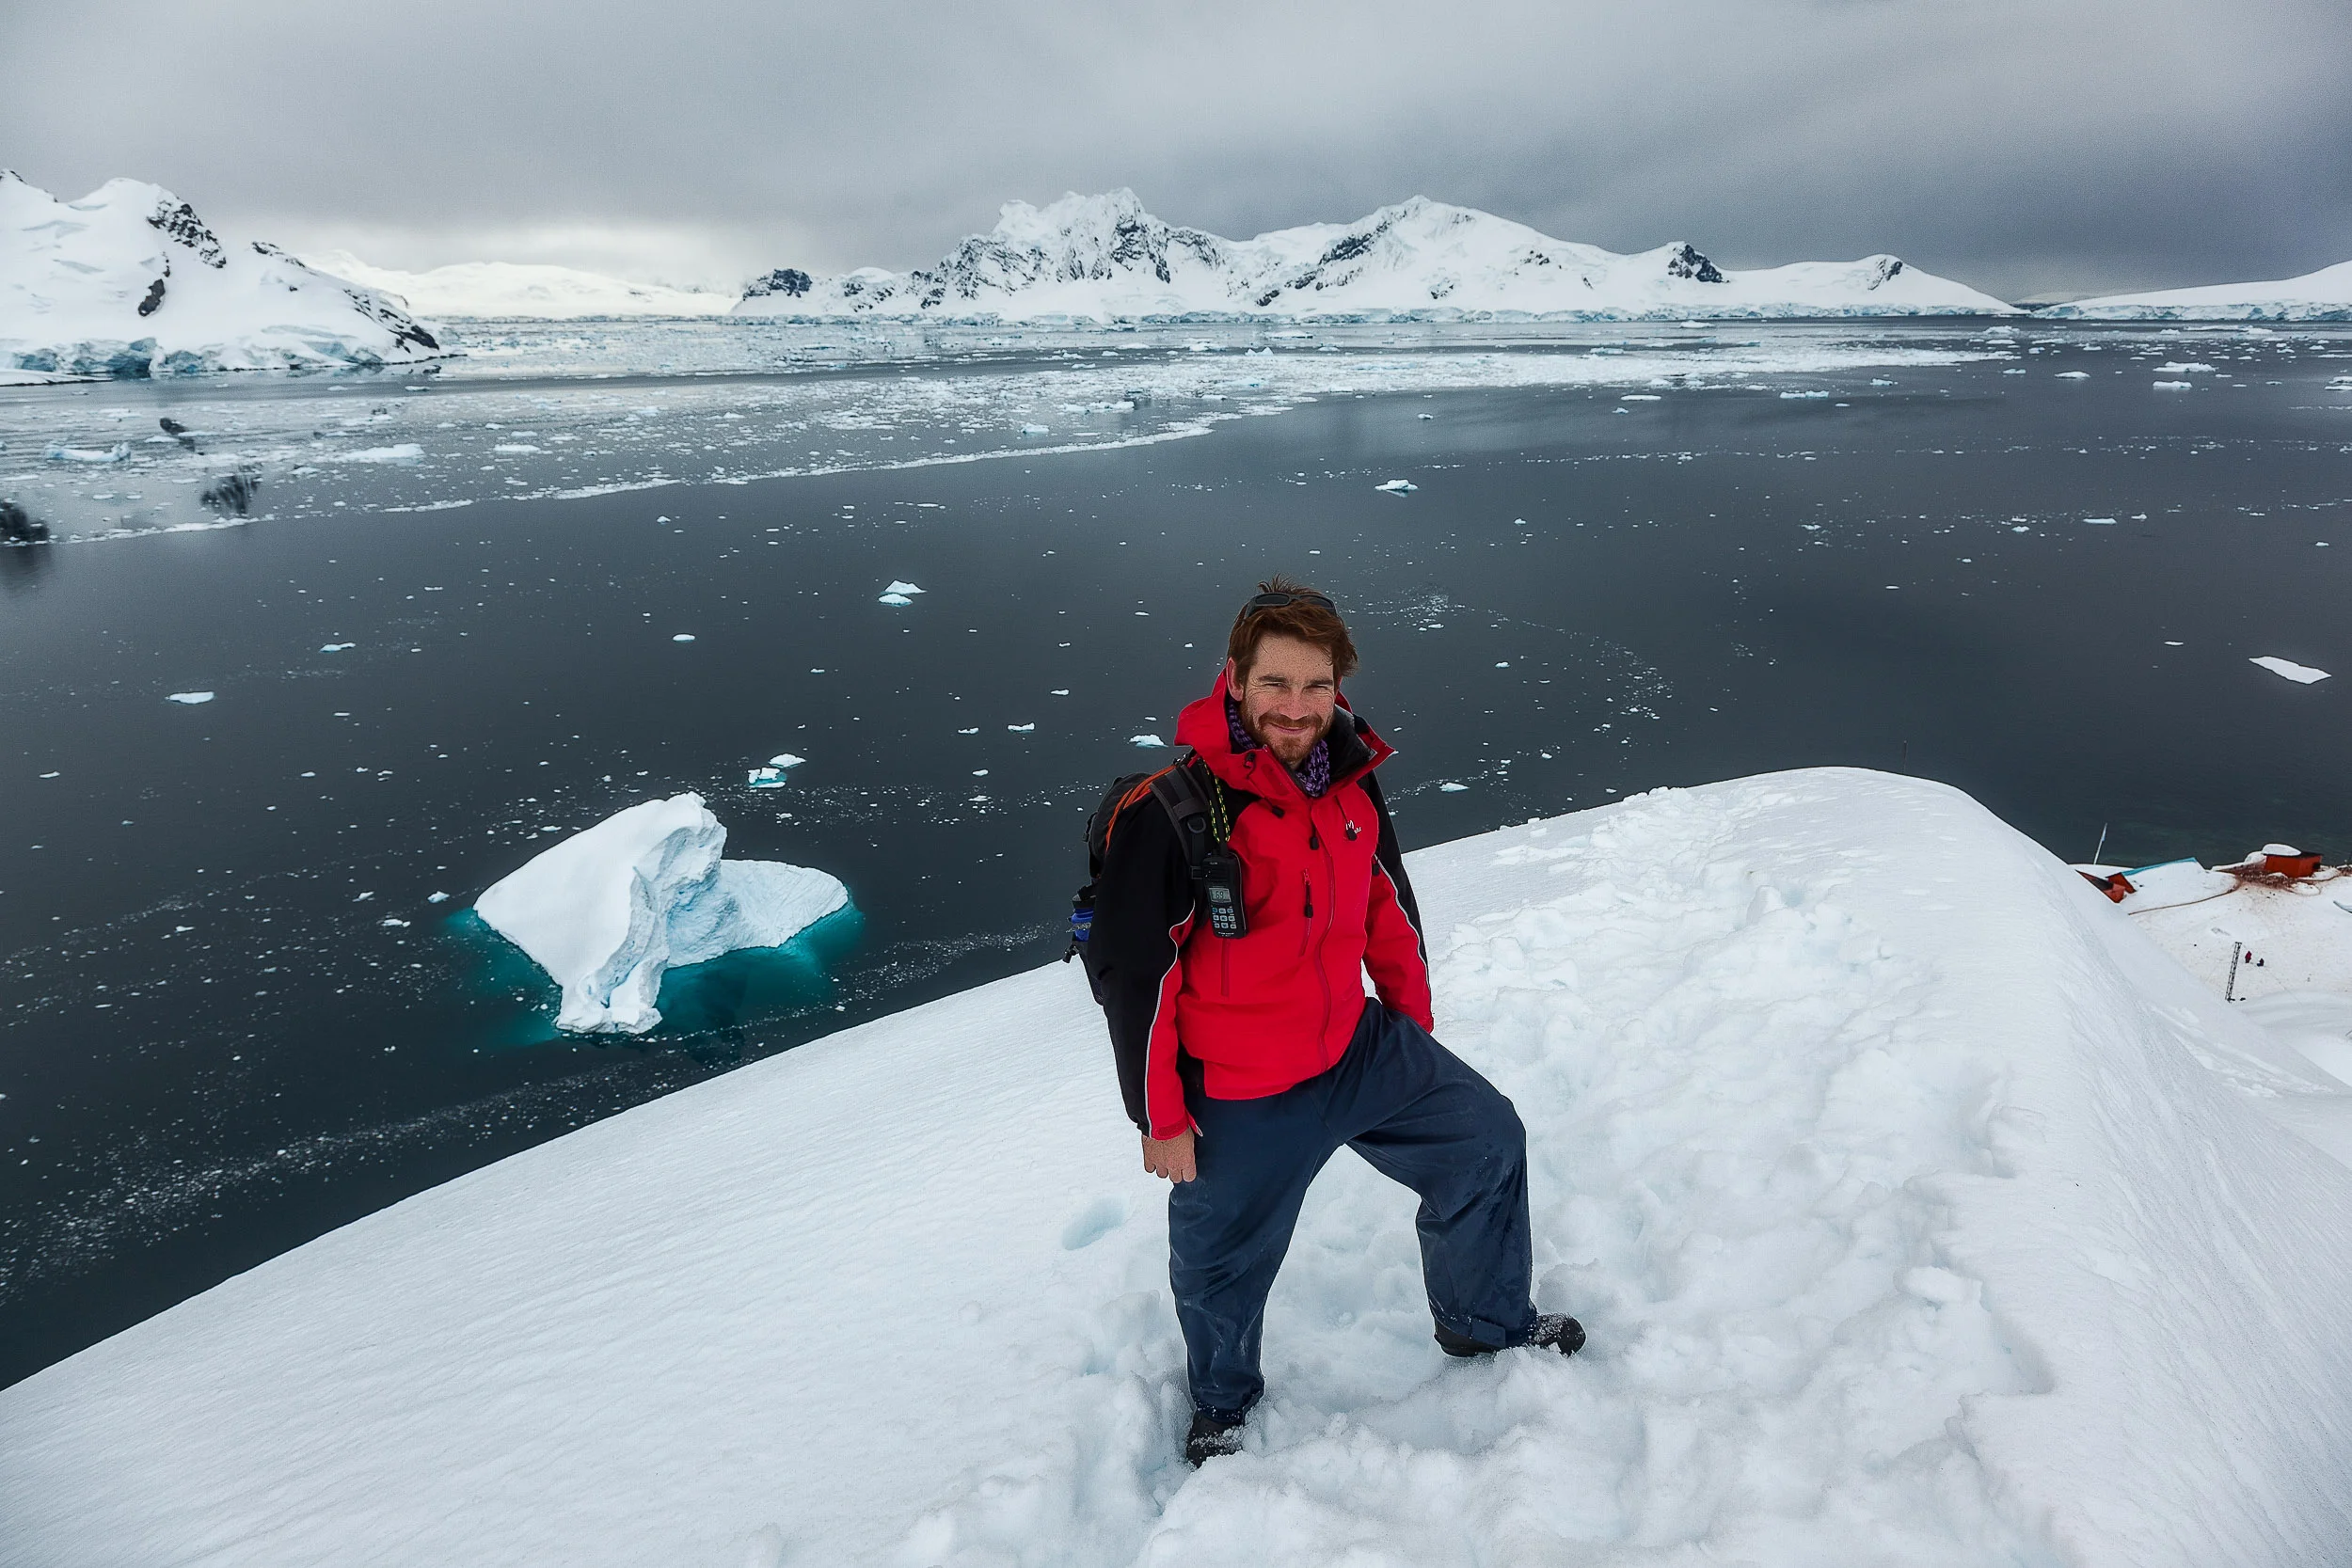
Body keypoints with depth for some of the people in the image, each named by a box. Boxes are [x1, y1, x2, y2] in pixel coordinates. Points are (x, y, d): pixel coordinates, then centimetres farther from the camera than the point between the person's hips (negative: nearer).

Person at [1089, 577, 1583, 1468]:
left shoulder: (1349, 779, -5)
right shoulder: (1170, 811, -25)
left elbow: (1388, 908, 9)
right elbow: (1132, 970, -20)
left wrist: (1415, 1031, 17)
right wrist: (1160, 1117, -14)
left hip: (1358, 1049, 6)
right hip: (1239, 1098, -5)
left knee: (1487, 1138, 14)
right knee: (1223, 1266, 15)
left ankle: (1486, 1322, 41)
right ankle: (1222, 1404, 49)